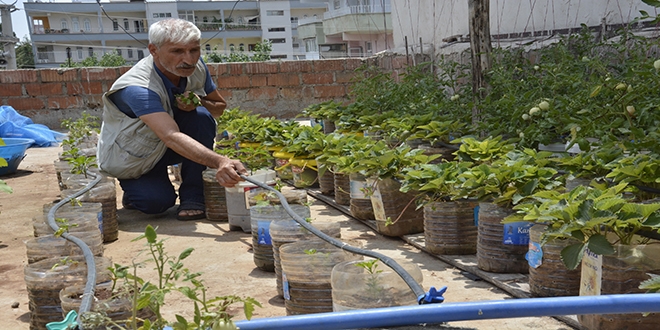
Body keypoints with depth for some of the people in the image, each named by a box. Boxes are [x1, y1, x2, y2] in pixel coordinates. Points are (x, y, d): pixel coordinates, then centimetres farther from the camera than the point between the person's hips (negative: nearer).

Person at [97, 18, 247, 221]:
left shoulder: (197, 68, -15)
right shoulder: (137, 88, -36)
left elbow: (220, 107, 1)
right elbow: (171, 137, -51)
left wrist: (198, 102, -23)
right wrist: (219, 162, -65)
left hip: (163, 150, 5)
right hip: (130, 159, -5)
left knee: (201, 116, -24)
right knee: (158, 202, -28)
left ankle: (193, 197, -14)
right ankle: (134, 187, 9)